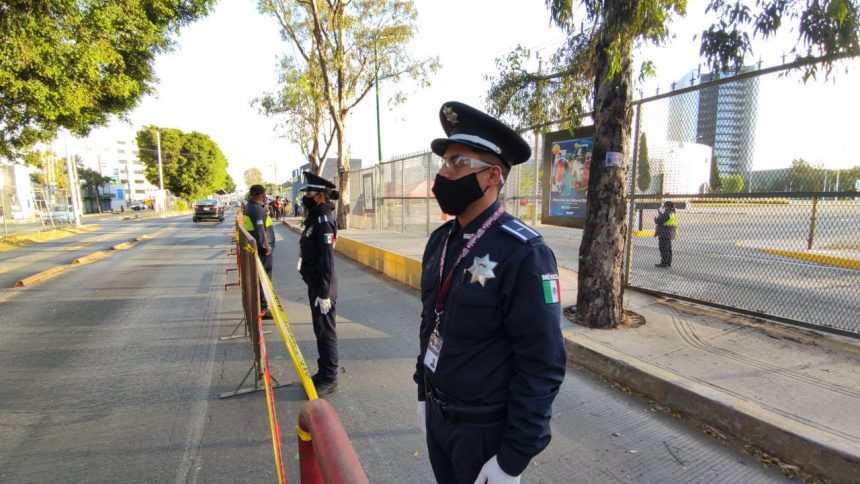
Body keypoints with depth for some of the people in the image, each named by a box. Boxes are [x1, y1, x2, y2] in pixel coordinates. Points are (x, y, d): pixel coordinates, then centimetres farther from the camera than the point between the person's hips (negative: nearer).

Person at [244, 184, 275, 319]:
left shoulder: (250, 206, 12)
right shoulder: (257, 209, -21)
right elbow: (260, 231, -25)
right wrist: (266, 248, -19)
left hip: (258, 248, 10)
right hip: (262, 249, -10)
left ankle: (261, 305, 30)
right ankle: (262, 308, 6)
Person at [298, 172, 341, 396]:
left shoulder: (324, 221, -19)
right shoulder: (316, 218, 12)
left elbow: (327, 261, -23)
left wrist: (324, 293, -23)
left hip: (322, 288, -10)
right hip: (315, 284, 10)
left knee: (326, 331, 1)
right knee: (320, 330, 18)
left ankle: (329, 378, 13)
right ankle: (323, 372, 31)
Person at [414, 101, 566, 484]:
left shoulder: (524, 253, -23)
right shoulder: (440, 241, -1)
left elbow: (543, 366, -21)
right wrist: (424, 393, 14)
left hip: (486, 431, -6)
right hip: (436, 416, 7)